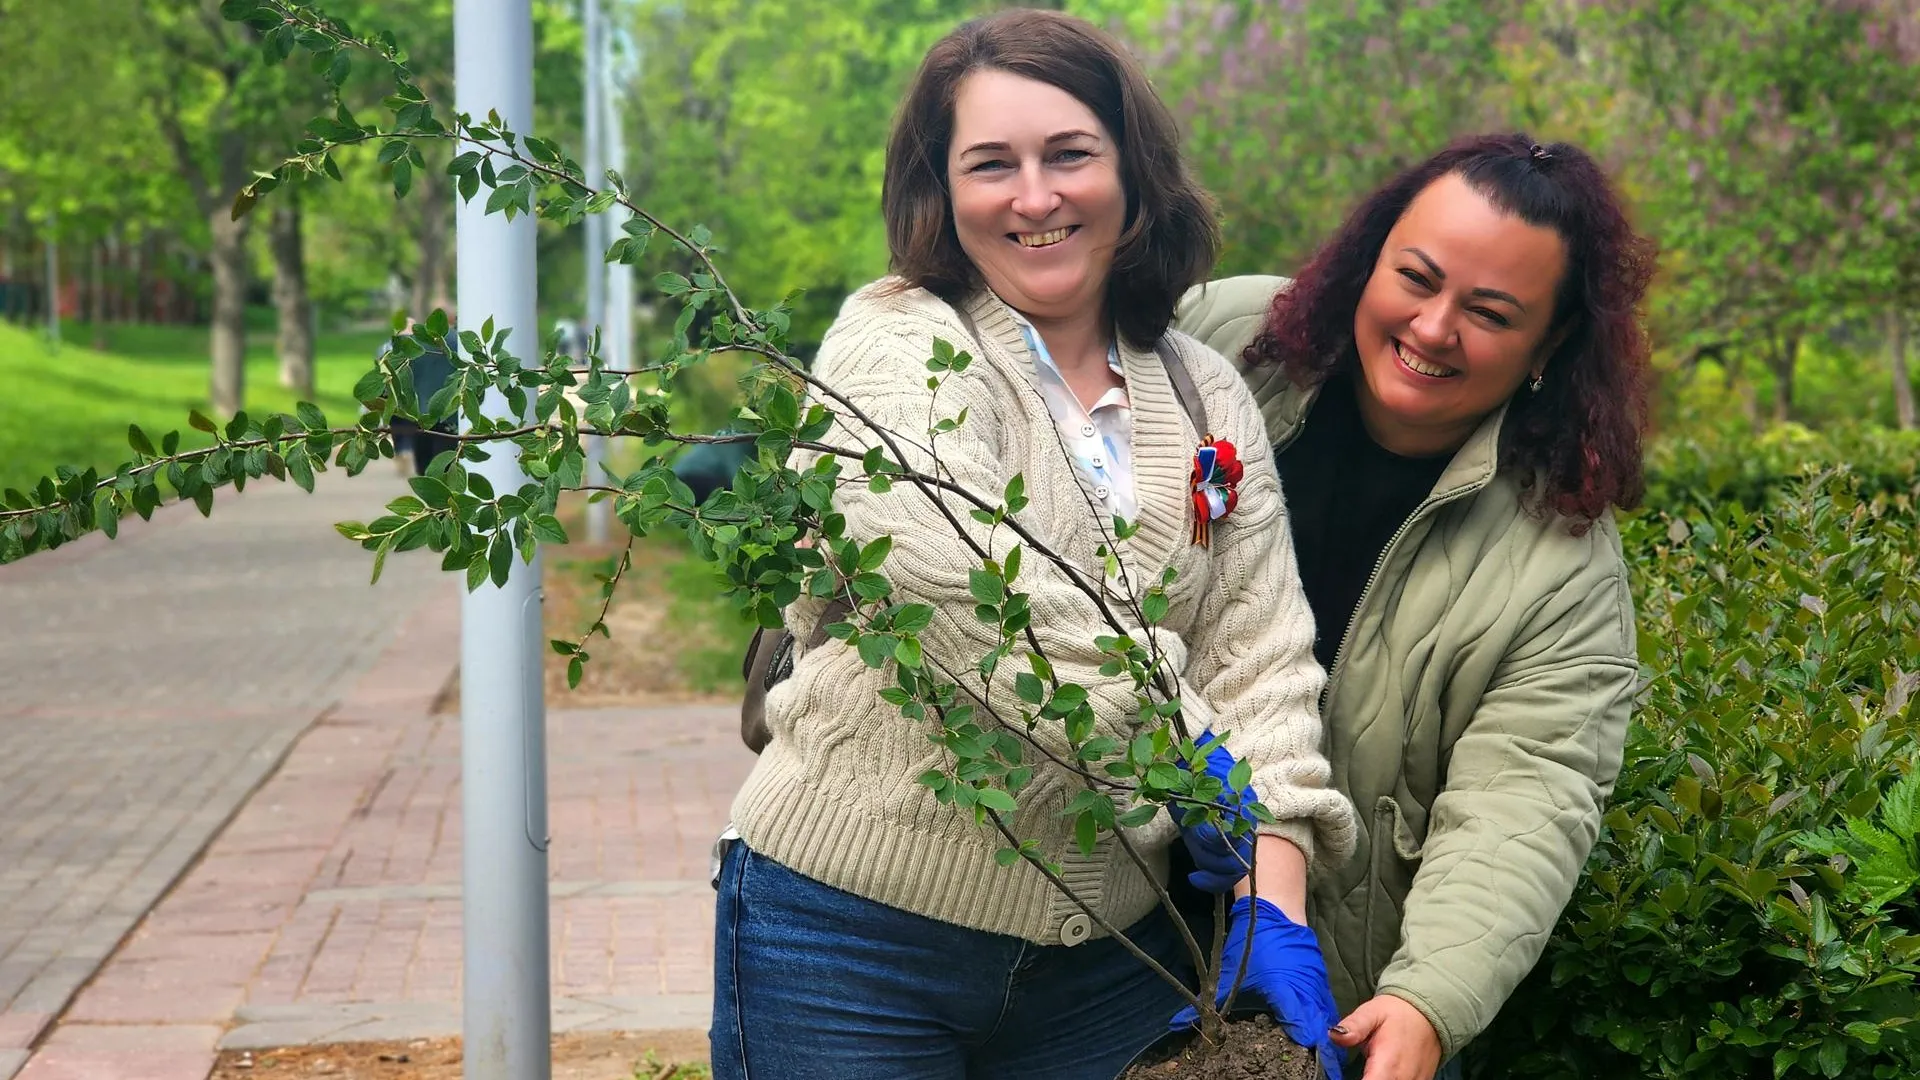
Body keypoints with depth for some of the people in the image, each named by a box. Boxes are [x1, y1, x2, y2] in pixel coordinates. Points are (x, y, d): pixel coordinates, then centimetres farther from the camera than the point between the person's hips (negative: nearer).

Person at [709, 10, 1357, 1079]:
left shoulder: (1207, 394, 8)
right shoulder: (895, 349, -7)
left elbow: (1260, 654, 1)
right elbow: (978, 594, -23)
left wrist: (1275, 903, -10)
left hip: (1111, 948, 4)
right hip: (857, 938, -4)